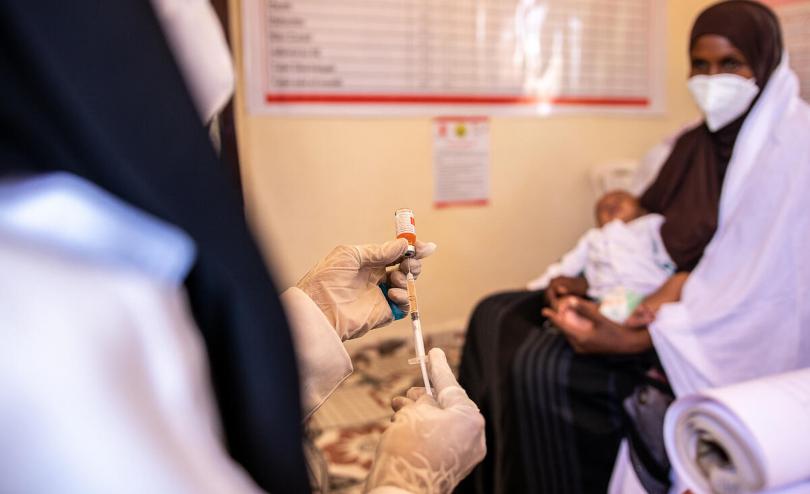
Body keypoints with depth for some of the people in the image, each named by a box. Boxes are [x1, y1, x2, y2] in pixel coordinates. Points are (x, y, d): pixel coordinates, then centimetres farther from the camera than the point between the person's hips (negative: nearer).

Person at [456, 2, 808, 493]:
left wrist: (632, 341, -30)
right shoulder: (695, 144, 9)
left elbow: (764, 295, -23)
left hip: (735, 340, -8)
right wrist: (589, 282, -2)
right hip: (670, 299, 9)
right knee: (497, 317, 0)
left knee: (545, 368, -28)